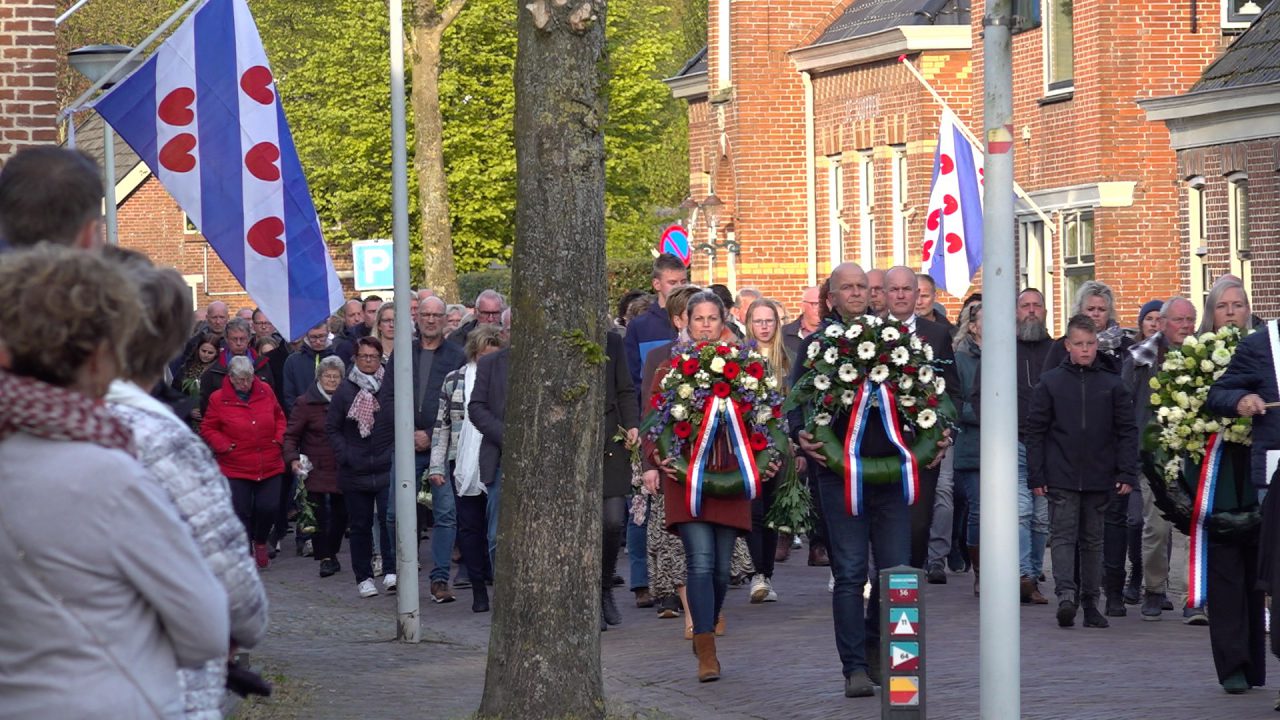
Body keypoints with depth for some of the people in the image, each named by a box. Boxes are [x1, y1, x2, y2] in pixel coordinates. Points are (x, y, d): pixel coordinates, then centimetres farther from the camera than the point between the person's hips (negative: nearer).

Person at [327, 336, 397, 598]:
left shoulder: (392, 386, 1)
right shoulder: (345, 390, 3)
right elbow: (331, 427, 7)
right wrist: (344, 454, -4)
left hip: (388, 468, -1)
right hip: (355, 472, 1)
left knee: (390, 518, -15)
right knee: (360, 525, 7)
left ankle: (392, 572, -14)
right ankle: (363, 578, 15)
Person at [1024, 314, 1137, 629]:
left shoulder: (1112, 384, 5)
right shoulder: (1051, 382, 2)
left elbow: (1127, 431, 5)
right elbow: (1036, 431, 2)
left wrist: (1127, 473, -4)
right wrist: (1036, 475, -3)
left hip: (1100, 478, 2)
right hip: (1061, 478, -2)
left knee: (1093, 540, 9)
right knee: (1064, 536, -10)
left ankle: (1090, 602, 14)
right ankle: (1066, 595, -21)